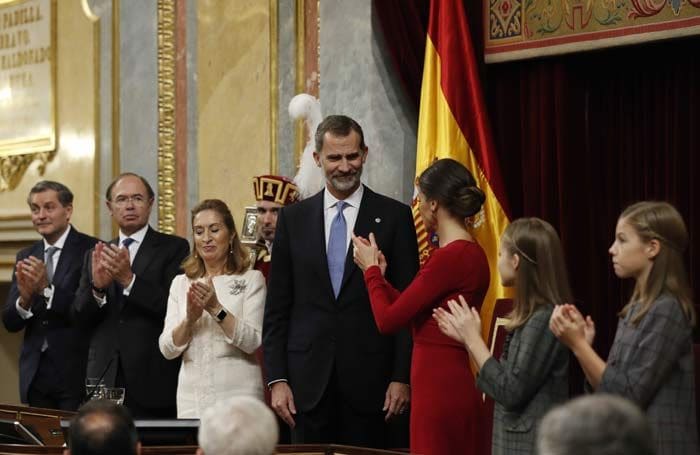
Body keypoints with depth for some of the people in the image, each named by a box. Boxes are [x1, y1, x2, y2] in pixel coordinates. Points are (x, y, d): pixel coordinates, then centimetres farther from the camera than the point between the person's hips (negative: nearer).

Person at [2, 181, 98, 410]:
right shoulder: (25, 257, 11)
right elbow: (10, 322, 7)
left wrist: (47, 289, -24)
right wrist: (24, 299, -14)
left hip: (77, 372, -5)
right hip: (36, 373, 5)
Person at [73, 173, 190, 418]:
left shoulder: (174, 248, 2)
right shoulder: (96, 255, 15)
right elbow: (81, 317, 7)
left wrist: (130, 280, -20)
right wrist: (98, 287, -13)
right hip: (105, 379, 3)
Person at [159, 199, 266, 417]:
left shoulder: (251, 280, 1)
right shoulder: (181, 283, 12)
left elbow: (252, 342, -10)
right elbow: (168, 349, 4)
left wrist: (217, 309, -20)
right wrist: (189, 318, -13)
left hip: (238, 397, -3)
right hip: (191, 397, 3)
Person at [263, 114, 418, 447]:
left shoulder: (394, 217, 1)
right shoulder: (293, 218, 7)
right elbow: (277, 308, 7)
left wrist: (401, 377, -6)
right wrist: (277, 379, 0)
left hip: (368, 379, -2)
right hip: (308, 379, 2)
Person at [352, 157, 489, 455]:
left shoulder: (450, 257, -18)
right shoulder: (471, 253, 11)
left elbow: (388, 320, -15)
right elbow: (412, 313, 15)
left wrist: (371, 270, 0)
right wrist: (379, 274, 17)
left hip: (438, 390, -10)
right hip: (454, 384, 10)